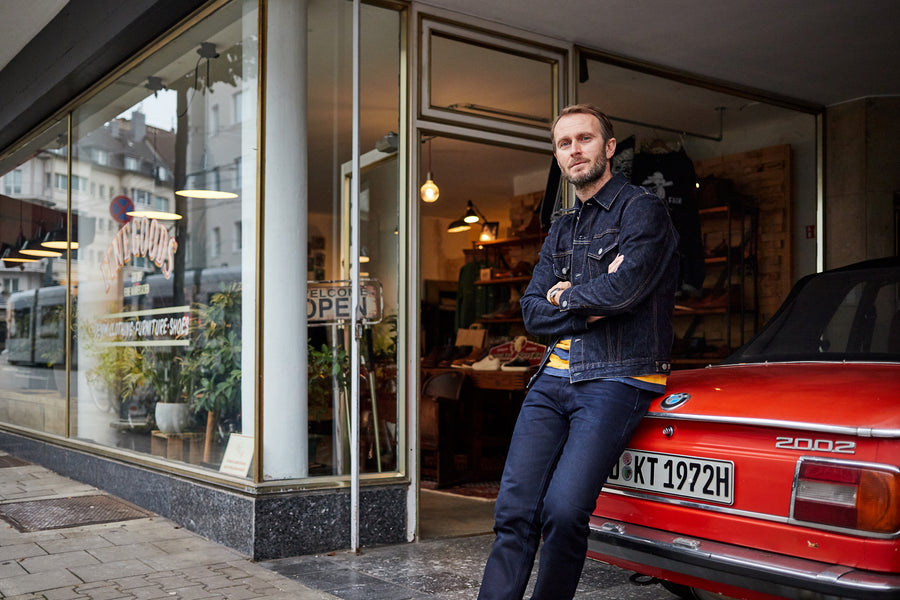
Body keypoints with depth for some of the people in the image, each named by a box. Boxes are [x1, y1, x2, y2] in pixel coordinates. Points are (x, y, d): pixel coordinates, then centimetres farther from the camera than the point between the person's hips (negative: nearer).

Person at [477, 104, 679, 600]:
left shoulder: (641, 209, 1)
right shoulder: (561, 229, 22)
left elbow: (624, 288, -17)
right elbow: (533, 312, 12)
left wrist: (566, 295, 1)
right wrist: (588, 310, -6)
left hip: (616, 378, -6)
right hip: (554, 377, 6)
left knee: (563, 511, -19)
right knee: (514, 510, -5)